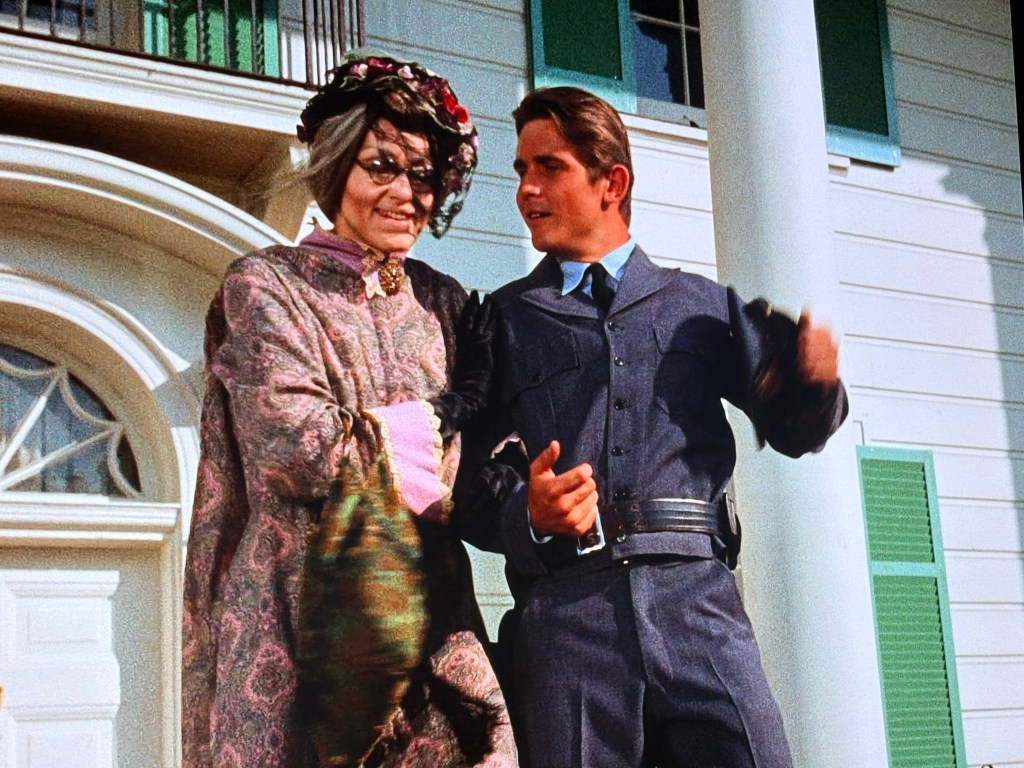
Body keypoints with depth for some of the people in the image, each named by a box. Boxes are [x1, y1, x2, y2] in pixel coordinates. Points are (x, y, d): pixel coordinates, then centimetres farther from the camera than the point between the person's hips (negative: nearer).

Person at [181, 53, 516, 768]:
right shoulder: (266, 282, 2)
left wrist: (363, 438, -8)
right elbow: (292, 440, -11)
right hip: (304, 599, -4)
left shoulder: (441, 301, 15)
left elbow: (461, 465, 7)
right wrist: (403, 438, 0)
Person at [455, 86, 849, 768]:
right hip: (562, 616, 0)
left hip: (698, 604, 1)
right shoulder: (504, 320, 15)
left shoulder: (704, 305, 18)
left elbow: (791, 429, 18)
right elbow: (473, 483, 9)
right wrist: (526, 511, -12)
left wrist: (816, 381, -3)